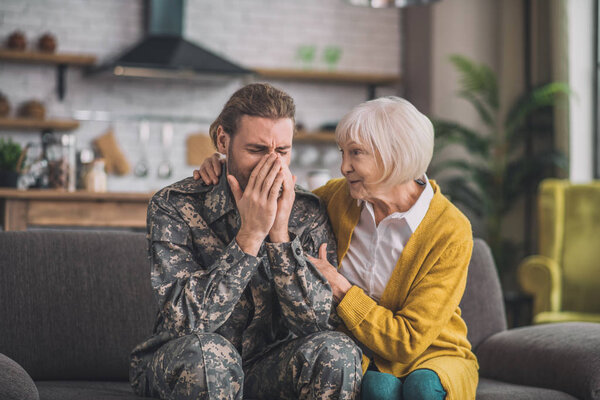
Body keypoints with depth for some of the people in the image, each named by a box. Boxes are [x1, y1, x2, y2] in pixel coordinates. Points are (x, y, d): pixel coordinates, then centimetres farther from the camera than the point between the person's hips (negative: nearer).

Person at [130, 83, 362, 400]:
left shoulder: (307, 213, -5)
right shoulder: (173, 207, -12)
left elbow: (315, 321, -14)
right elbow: (187, 322, -23)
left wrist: (279, 234, -24)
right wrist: (250, 234, -27)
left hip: (269, 368, 3)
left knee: (336, 351, -26)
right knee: (207, 351, -36)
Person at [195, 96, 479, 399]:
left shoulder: (451, 231, -15)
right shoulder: (340, 196, -3)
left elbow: (408, 341, -16)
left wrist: (339, 287, -22)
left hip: (432, 357, -2)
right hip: (363, 362, 2)